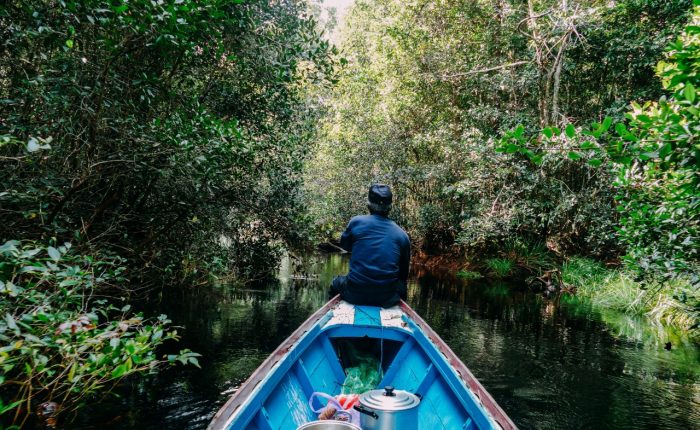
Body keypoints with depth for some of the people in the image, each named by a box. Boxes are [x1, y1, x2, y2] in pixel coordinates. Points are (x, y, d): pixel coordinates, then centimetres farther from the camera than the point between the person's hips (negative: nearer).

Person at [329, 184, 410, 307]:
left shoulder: (356, 222, -5)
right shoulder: (402, 235, 0)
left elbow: (344, 246, 15)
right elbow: (404, 274, 9)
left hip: (354, 295, -1)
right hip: (387, 299, 1)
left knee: (337, 282, 31)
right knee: (401, 286, 34)